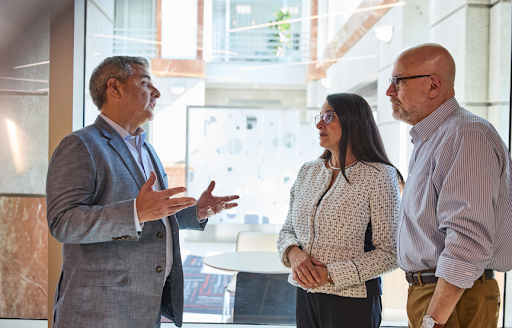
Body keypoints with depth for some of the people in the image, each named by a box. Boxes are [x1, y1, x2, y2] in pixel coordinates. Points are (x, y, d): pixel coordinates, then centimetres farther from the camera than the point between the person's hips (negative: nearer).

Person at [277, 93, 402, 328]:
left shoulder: (379, 176, -10)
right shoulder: (308, 171, 6)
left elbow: (388, 254, -12)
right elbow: (287, 231, 11)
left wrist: (330, 274, -18)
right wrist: (293, 252, -11)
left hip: (351, 301, -5)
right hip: (305, 297, 5)